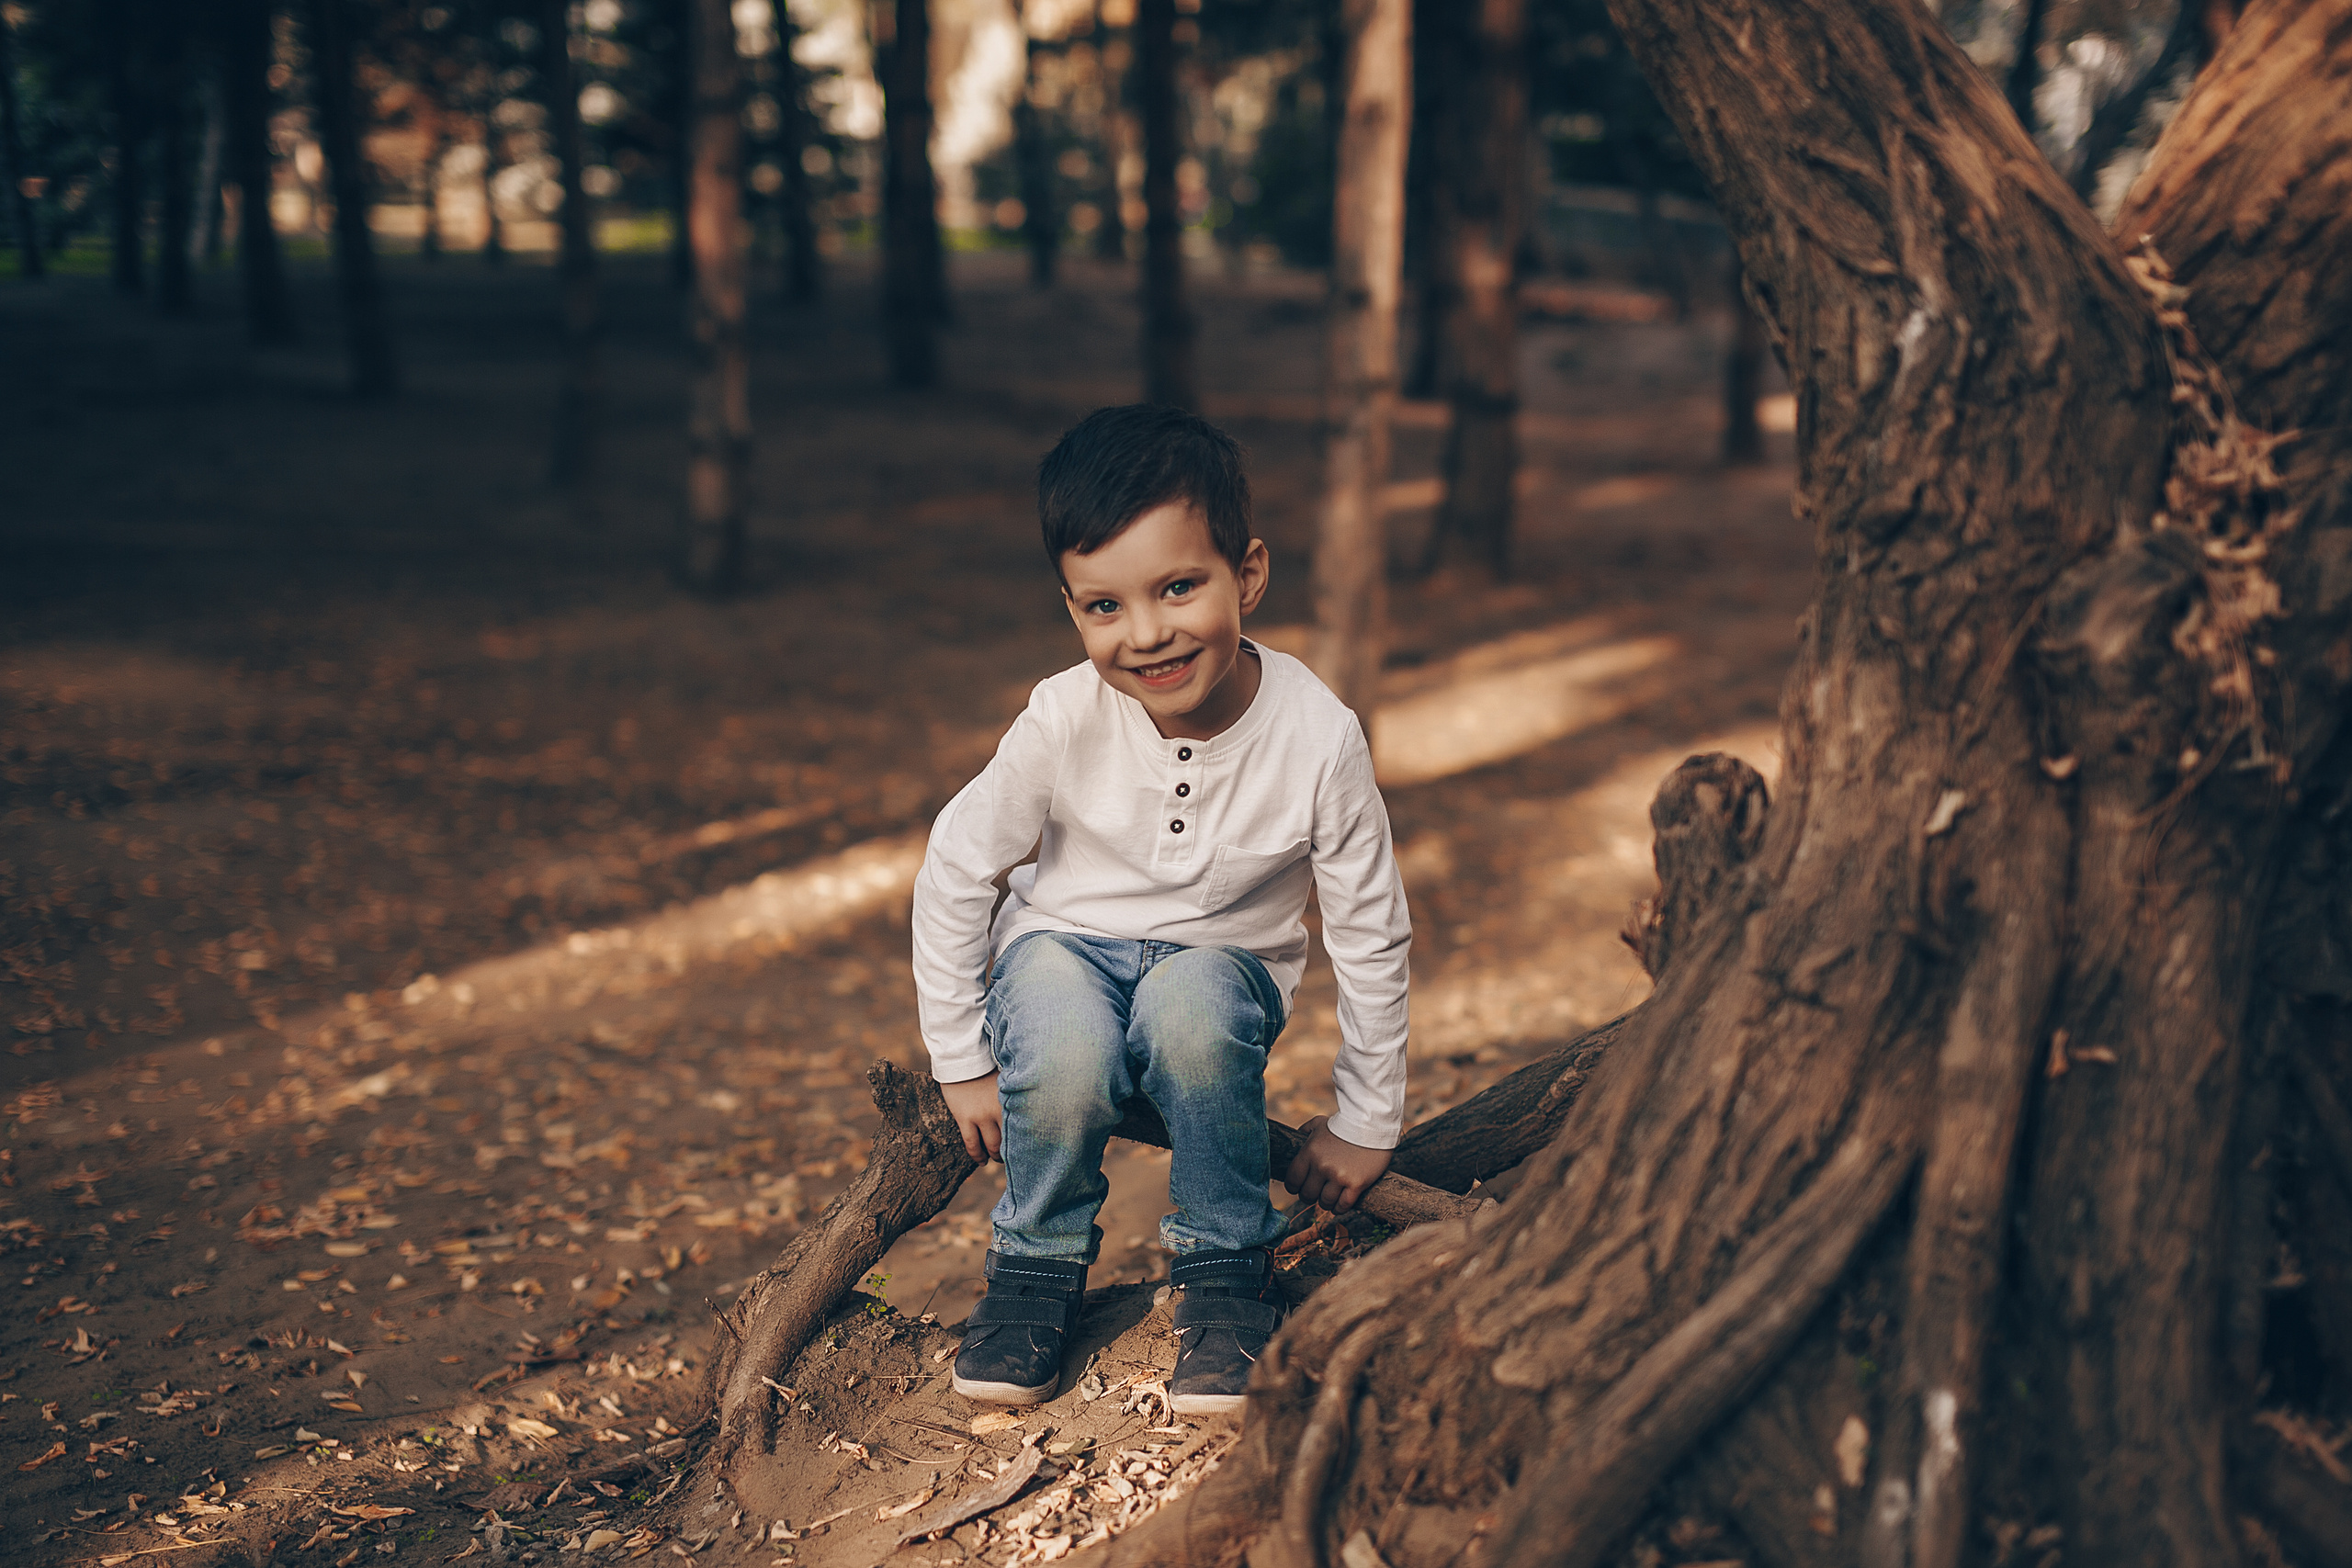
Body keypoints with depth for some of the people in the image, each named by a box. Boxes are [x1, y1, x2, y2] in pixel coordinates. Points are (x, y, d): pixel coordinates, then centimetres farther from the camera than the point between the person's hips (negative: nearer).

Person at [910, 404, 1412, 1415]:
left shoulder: (1318, 737, -23)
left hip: (1221, 961, 0)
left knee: (1191, 1009, -37)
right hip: (1067, 943, 0)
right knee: (1064, 1058, -35)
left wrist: (1366, 1121, -1)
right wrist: (962, 1062, -2)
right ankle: (1039, 1260, -3)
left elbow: (1372, 934, -9)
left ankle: (1227, 1265, -11)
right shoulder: (1063, 721, -22)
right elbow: (955, 870, -7)